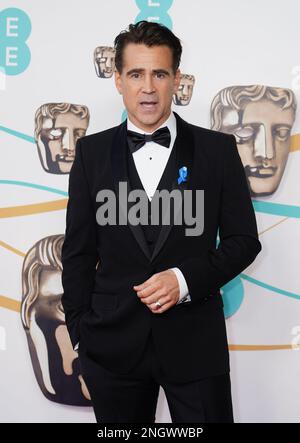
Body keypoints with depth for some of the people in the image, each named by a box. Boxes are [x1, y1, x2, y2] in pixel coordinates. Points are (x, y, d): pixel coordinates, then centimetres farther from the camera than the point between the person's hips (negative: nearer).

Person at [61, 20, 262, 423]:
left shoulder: (218, 149, 0)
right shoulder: (92, 152, 3)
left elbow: (244, 239, 2)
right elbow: (78, 251, 6)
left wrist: (186, 279, -13)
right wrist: (80, 331, 2)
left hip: (195, 340, -1)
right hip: (112, 343, 1)